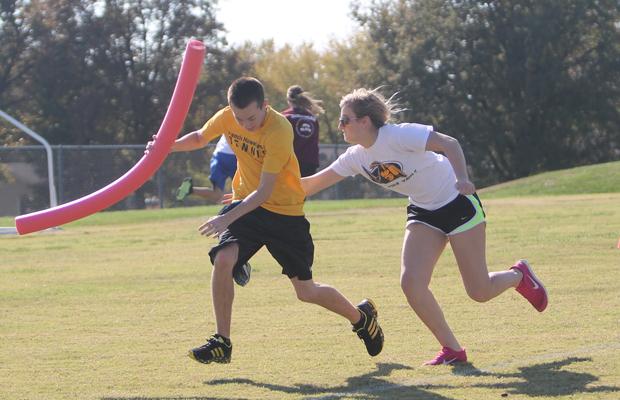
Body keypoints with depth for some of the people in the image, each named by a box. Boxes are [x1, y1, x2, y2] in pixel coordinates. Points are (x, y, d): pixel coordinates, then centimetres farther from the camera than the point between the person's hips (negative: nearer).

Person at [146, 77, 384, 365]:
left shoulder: (279, 131, -27)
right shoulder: (226, 118, -10)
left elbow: (264, 191, -27)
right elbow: (199, 138, 12)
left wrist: (227, 218, -34)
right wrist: (168, 146, -8)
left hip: (285, 212, -4)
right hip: (245, 204, 4)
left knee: (306, 292, 3)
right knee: (222, 260, -22)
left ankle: (361, 316, 32)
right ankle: (222, 343, -9)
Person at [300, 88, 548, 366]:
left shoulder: (399, 136, -24)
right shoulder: (357, 157, -3)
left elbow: (449, 144, -31)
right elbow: (314, 183, 3)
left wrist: (461, 178, -47)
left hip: (457, 204, -6)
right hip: (423, 213, 6)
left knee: (479, 292, -3)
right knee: (411, 282, -15)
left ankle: (519, 276, 31)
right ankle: (452, 350, -2)